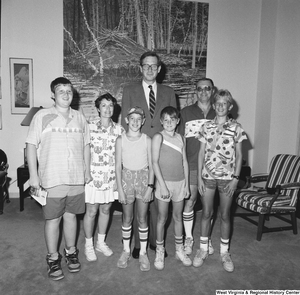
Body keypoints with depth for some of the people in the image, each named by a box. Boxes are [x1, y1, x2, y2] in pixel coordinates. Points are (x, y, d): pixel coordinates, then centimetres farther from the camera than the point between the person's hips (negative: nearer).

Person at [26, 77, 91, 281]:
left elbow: (86, 145, 12)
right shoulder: (42, 116, -5)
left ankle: (71, 252, 33)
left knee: (71, 216, 14)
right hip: (52, 179, -3)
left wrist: (87, 170, 9)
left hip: (77, 179, 3)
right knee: (53, 219, 7)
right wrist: (33, 174, -10)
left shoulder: (80, 117, 7)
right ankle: (53, 258, 24)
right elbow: (31, 145, -5)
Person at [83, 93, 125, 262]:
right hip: (92, 176, -3)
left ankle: (101, 242, 34)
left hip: (111, 177, 3)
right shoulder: (89, 127, -7)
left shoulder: (119, 130, 1)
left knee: (106, 210, 15)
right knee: (91, 211, 7)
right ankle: (89, 245, 28)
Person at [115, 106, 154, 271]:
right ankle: (126, 251, 27)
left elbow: (151, 165, -1)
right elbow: (118, 166, -3)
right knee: (127, 219, 10)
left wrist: (150, 187, -7)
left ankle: (143, 253, 21)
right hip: (126, 178, 0)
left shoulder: (147, 140, -3)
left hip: (143, 179, 0)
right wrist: (120, 189, -7)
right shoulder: (121, 140, -3)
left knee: (142, 219, 6)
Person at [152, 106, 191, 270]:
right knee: (162, 217, 5)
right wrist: (162, 185, -15)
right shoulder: (158, 137, -7)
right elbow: (155, 162, -11)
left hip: (180, 182, 4)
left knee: (178, 216, 14)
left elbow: (184, 162, 10)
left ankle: (179, 250, 28)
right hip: (164, 182, -4)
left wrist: (187, 184, 7)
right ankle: (159, 251, 20)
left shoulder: (181, 138, 7)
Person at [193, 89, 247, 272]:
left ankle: (225, 252, 25)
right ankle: (203, 250, 25)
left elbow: (239, 155, 1)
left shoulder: (236, 128, -1)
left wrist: (235, 178, -6)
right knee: (206, 213, 9)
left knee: (225, 215, 9)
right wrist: (199, 177, -2)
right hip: (208, 176, 1)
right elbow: (201, 153, 3)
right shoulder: (207, 127, 3)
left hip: (227, 177, -1)